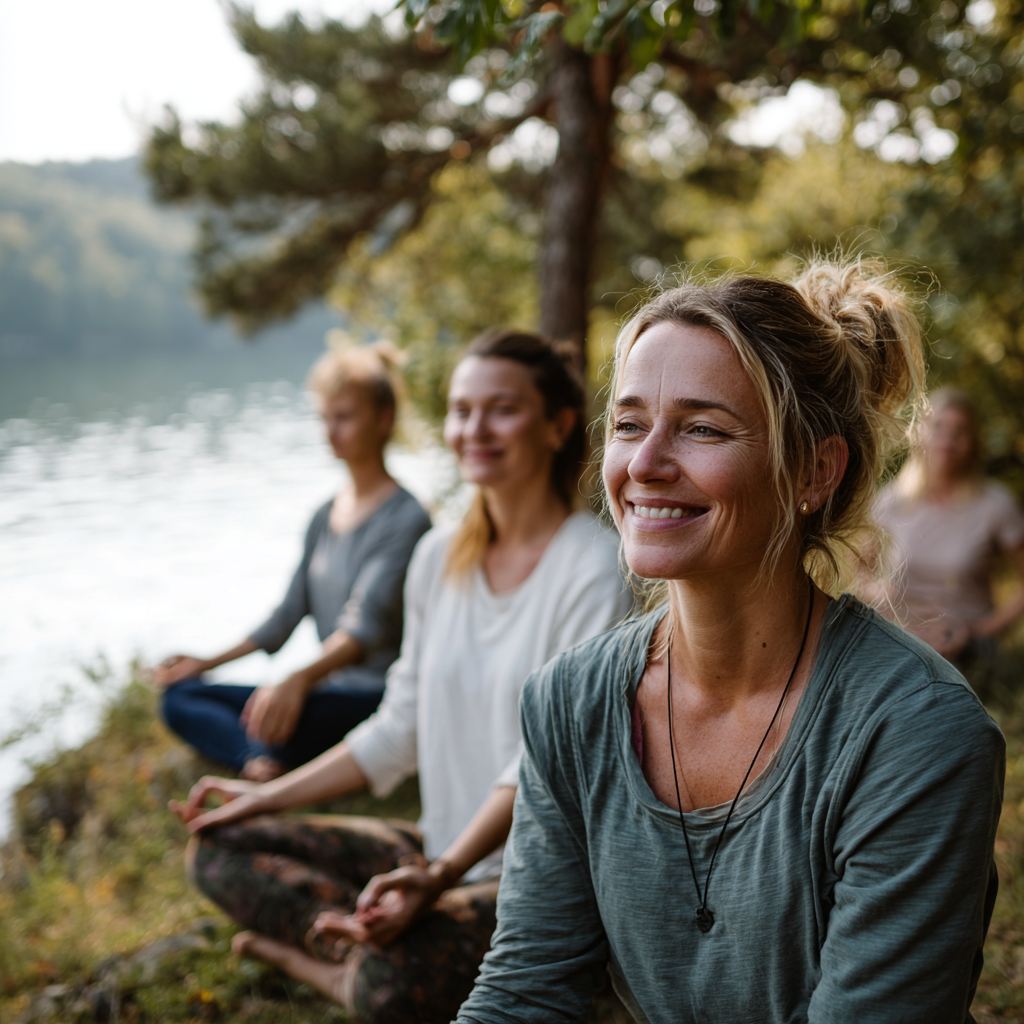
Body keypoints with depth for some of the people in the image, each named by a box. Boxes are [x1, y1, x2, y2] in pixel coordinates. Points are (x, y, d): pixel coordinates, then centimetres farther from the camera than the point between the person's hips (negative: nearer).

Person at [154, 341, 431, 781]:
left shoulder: (406, 518, -11)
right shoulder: (324, 516, 15)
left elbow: (368, 625, -25)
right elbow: (289, 613, 21)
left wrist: (298, 681, -41)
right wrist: (209, 661, 19)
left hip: (380, 695, -9)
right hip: (327, 690, 9)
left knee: (279, 712, -39)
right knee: (179, 696, -5)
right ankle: (263, 761, -27)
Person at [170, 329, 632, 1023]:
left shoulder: (594, 568, -15)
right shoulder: (439, 555, 6)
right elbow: (401, 730, 13)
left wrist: (441, 874, -30)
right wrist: (269, 797, 10)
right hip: (446, 846, 8)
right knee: (221, 849, -2)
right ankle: (368, 953, -15)